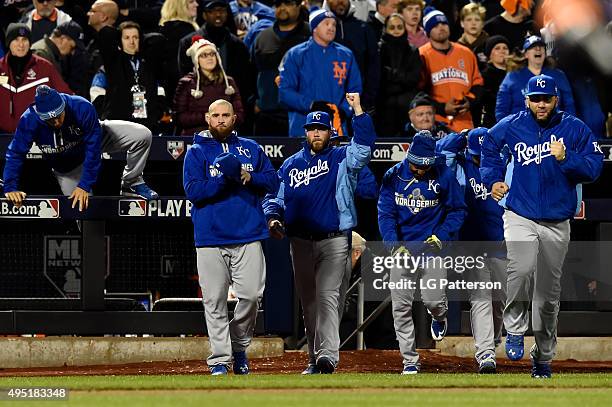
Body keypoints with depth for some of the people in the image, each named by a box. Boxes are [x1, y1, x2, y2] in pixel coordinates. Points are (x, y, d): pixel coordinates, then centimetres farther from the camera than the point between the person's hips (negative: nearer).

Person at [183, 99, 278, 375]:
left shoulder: (250, 148, 16)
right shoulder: (196, 152, 7)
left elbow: (272, 182, 11)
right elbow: (193, 191, -5)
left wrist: (249, 177, -8)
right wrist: (224, 178, -16)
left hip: (248, 236, 2)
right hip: (210, 237, -2)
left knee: (251, 295, -7)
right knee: (214, 301, -3)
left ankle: (239, 346, 15)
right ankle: (220, 359, 1)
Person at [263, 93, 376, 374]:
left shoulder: (341, 159, 4)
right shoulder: (290, 165, 14)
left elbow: (364, 145, -14)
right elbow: (274, 197, 17)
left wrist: (357, 109, -20)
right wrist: (273, 218, -4)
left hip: (334, 242, -5)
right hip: (300, 243, 5)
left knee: (327, 296, -16)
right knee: (308, 300, 8)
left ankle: (328, 355, -24)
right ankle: (315, 358, 15)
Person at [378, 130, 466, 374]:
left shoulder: (443, 176, -4)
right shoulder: (394, 176, -1)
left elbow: (458, 210, 5)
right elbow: (385, 214, -1)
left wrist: (441, 236, -9)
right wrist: (395, 245, -16)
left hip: (432, 247, -1)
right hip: (402, 248, 1)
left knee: (434, 300, -10)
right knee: (401, 307, -3)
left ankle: (439, 317, 29)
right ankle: (410, 361, 5)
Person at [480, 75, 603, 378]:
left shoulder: (575, 129, -2)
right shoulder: (511, 126, 1)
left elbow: (594, 168, -7)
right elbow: (489, 146, 23)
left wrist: (565, 158, -22)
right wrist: (493, 179, 13)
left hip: (557, 223, 1)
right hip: (520, 215, -1)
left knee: (549, 292, 8)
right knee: (521, 270, -28)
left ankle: (543, 356, 21)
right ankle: (514, 329, -8)